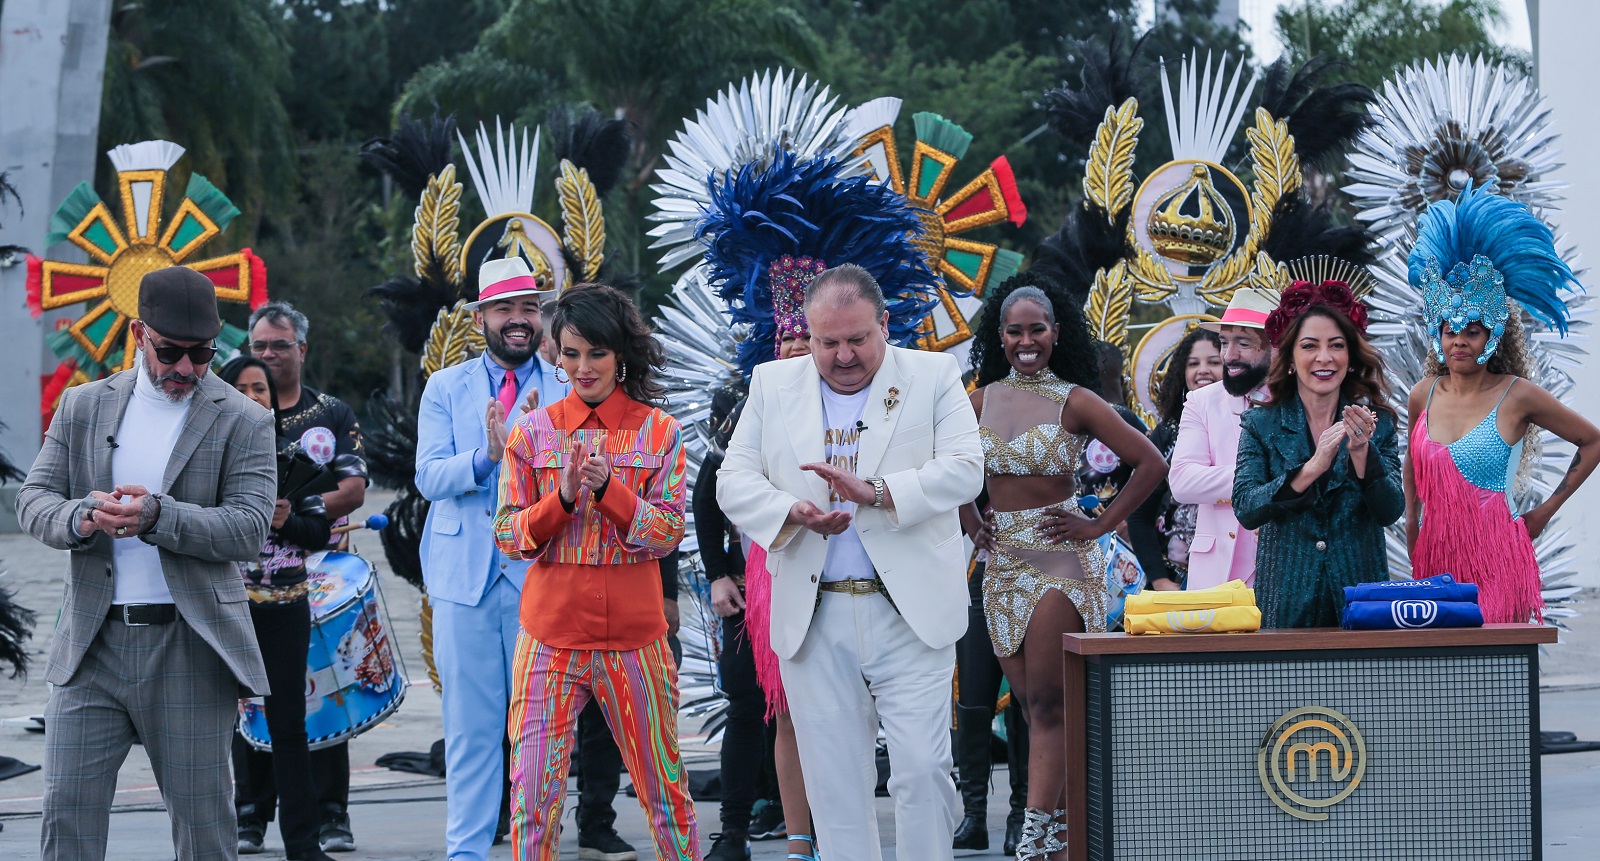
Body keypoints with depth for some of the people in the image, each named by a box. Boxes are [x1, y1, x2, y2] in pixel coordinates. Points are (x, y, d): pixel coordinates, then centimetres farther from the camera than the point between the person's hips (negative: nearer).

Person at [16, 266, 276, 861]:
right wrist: (82, 517, -17)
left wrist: (157, 516, -23)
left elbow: (250, 529, -8)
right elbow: (33, 500, 7)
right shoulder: (83, 406, 12)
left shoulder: (242, 421, 2)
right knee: (67, 813, -2)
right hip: (92, 645, 2)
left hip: (189, 650, -2)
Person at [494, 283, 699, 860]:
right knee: (532, 797, -6)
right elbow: (508, 536, 1)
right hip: (550, 634, 0)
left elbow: (668, 533, -4)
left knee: (664, 789, 8)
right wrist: (563, 497, -16)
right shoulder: (533, 432, 5)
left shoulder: (659, 432, 3)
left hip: (634, 637, 0)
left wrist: (608, 487, -18)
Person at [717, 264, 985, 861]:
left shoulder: (933, 376, 4)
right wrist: (792, 512, -14)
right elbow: (733, 481, 6)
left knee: (922, 770, -8)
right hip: (812, 618, 2)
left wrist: (876, 491, -21)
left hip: (910, 613, -2)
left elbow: (964, 470, -6)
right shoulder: (773, 385, 11)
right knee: (834, 786, 5)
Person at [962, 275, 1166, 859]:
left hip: (1059, 560, -5)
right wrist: (969, 521, 12)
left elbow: (1151, 464, -7)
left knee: (1046, 703, -10)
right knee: (1033, 704, 6)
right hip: (1003, 563, 5)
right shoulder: (983, 399, 7)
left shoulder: (1074, 401, -7)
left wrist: (1100, 525, -7)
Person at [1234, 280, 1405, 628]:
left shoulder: (1376, 423, 6)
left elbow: (1391, 512, -4)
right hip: (1286, 600, -1)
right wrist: (1311, 468, -22)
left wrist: (1361, 452, -19)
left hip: (1359, 595, 1)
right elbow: (1245, 510, -10)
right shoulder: (1262, 425, 3)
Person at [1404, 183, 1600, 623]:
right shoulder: (1423, 397, 8)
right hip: (1435, 558, 4)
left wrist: (1547, 509, 5)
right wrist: (1411, 521, 16)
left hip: (1496, 558, -4)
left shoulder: (1517, 396, -4)